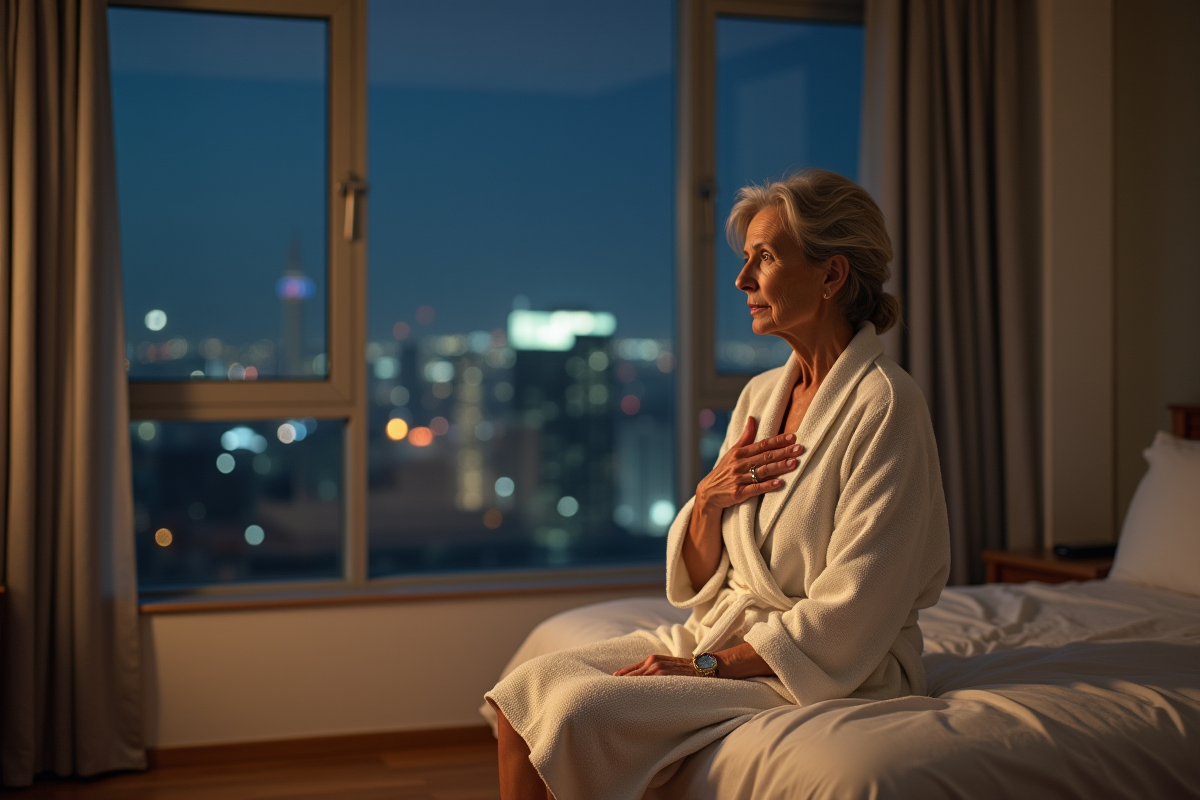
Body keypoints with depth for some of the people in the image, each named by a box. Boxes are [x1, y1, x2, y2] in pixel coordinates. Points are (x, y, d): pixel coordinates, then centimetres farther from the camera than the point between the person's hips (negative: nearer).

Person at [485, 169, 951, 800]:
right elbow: (699, 583, 12)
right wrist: (709, 500, -8)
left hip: (823, 673, -8)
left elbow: (850, 613, -18)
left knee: (582, 713, -23)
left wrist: (710, 665, -17)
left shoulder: (884, 404, -14)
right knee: (524, 693, -10)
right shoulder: (761, 394, 11)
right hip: (724, 639, 8)